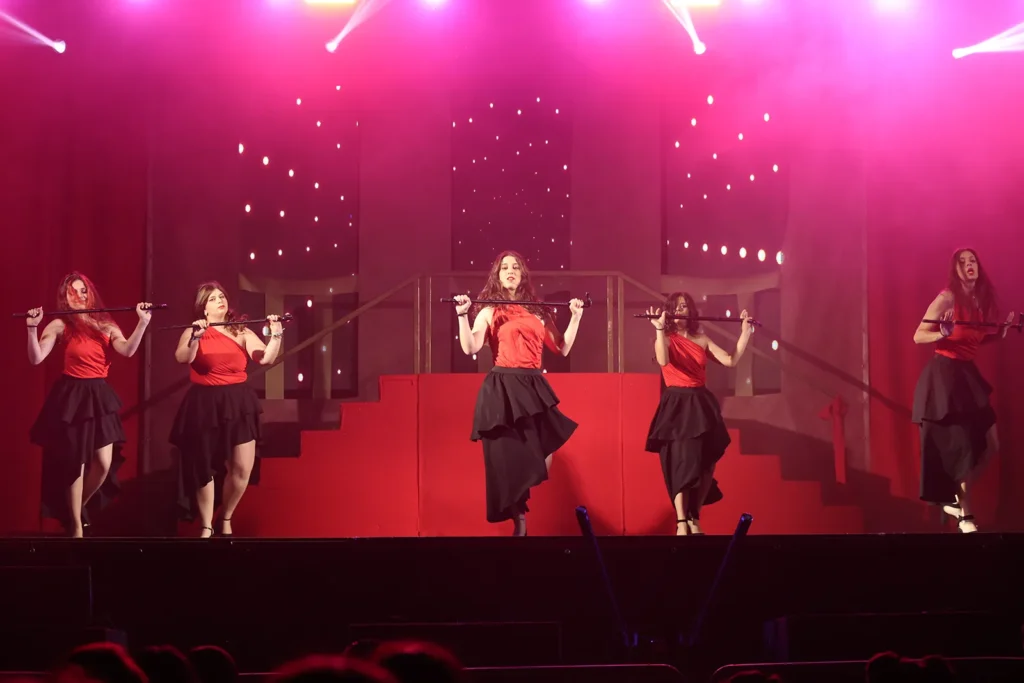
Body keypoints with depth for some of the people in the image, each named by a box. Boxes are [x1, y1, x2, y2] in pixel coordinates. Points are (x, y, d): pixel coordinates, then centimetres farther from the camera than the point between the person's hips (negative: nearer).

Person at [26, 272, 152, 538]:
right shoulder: (60, 325, -3)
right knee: (76, 463, 0)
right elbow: (36, 358, -14)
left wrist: (142, 323, -22)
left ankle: (78, 508, 29)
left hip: (99, 396, 4)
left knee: (104, 464, 2)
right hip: (71, 397, -4)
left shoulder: (106, 325, 7)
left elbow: (128, 350, -11)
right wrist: (32, 328, -27)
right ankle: (76, 526, 14)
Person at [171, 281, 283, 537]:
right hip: (205, 405, -2)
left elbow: (265, 358, -6)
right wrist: (196, 337, -33)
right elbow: (182, 358, -17)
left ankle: (226, 519, 20)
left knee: (243, 468, -3)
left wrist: (276, 335, -21)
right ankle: (206, 527, 20)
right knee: (205, 467, 6)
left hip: (238, 403, 2)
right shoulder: (194, 332, 1)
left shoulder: (241, 332, 6)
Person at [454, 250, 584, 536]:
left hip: (533, 387, 4)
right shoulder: (489, 311, 4)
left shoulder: (537, 311, 16)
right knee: (509, 458, -2)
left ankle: (519, 512, 15)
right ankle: (519, 521, 10)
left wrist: (575, 317, 14)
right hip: (502, 389, -4)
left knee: (542, 460, -6)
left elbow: (562, 349, 16)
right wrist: (462, 315, -17)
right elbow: (470, 348, -9)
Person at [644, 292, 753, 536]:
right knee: (682, 461, -12)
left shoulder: (702, 340, 12)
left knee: (706, 462, 3)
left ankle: (694, 518, 19)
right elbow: (663, 361, -23)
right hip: (676, 405, -5)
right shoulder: (666, 338, 0)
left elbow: (730, 361, 3)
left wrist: (746, 333, 1)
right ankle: (681, 523, -11)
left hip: (701, 404, 5)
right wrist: (660, 328, -31)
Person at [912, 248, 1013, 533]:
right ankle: (965, 515, 4)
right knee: (961, 445, -6)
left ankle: (955, 498, 23)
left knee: (990, 446, 7)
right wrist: (944, 333, -30)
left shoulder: (983, 299, 7)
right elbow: (918, 336, -12)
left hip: (968, 374, 8)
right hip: (944, 375, -8)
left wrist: (1002, 331, 4)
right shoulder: (947, 297, -14)